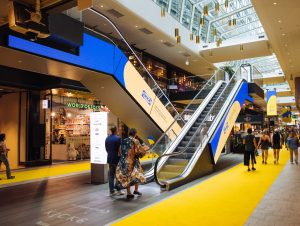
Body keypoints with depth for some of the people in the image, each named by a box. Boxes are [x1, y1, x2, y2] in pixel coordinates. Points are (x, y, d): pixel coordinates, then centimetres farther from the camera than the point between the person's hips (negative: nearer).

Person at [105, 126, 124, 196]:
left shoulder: (107, 138, 6)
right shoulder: (117, 138, -14)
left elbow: (106, 149, 12)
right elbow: (119, 149, -15)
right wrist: (120, 156, -2)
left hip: (110, 158, 6)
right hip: (116, 159, -6)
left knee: (111, 175, 10)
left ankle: (111, 191, 14)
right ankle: (118, 190, 10)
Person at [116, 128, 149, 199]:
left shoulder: (124, 141, 5)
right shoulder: (135, 141, -11)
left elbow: (121, 151, 11)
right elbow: (141, 151, -8)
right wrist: (145, 148, 12)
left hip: (124, 161, 5)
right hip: (133, 161, -5)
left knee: (127, 177, 10)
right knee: (137, 175, 16)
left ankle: (129, 193, 11)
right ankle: (136, 190, 17)